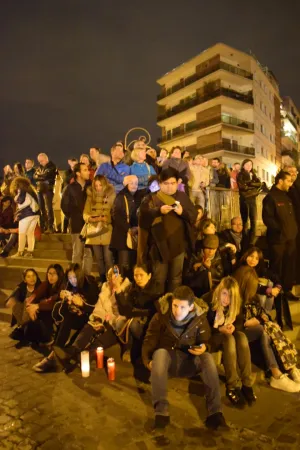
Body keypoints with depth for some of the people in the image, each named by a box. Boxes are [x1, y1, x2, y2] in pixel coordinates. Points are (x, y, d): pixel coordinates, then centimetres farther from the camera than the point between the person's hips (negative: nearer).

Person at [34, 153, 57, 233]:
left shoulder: (52, 166, -1)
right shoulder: (40, 167, 19)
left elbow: (46, 175, -14)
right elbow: (34, 176, 10)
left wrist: (39, 175, 2)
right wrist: (42, 176, -6)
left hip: (48, 189, -6)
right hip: (40, 189, 7)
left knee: (48, 208, -10)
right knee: (41, 208, 7)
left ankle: (50, 227, -10)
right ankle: (43, 226, 14)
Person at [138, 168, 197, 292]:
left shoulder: (183, 197, 9)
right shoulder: (152, 198, 1)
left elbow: (194, 216, 2)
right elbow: (143, 214, -14)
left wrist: (183, 212, -17)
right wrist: (159, 211, -29)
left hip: (179, 244, 3)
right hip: (160, 244, -2)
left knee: (176, 277, 14)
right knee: (159, 278, 5)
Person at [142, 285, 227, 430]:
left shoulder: (200, 318, -11)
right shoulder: (161, 316, -15)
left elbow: (206, 341, 3)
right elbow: (149, 340, -8)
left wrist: (203, 348, -21)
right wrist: (147, 360, -22)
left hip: (189, 361, 1)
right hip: (167, 358, -1)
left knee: (208, 358, -29)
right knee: (160, 353, -36)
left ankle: (215, 411, -25)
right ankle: (161, 411, -33)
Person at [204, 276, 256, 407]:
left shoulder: (234, 304, -3)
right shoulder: (207, 301, -20)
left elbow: (240, 322, 1)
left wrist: (233, 326, -23)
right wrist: (219, 329, -29)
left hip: (225, 336, 5)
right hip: (209, 338, -5)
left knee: (242, 337, -29)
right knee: (229, 339, -36)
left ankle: (247, 384, -28)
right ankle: (232, 387, -32)